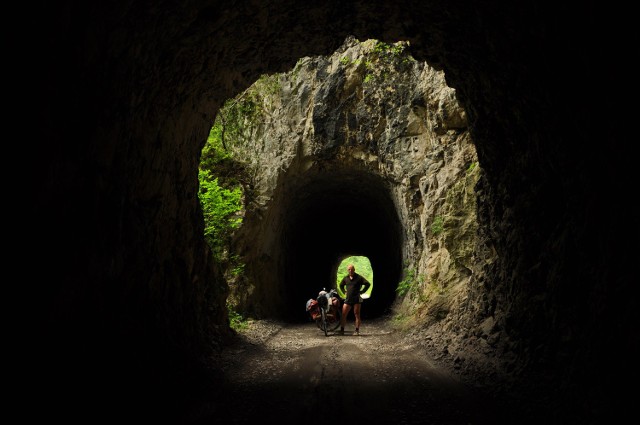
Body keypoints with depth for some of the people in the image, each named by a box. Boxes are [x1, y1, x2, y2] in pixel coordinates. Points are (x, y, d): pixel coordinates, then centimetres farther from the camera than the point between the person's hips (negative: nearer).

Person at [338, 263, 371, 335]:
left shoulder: (359, 278, -4)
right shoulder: (345, 278, 10)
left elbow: (368, 284, -6)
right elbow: (341, 285, 28)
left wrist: (362, 291, -7)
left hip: (356, 299, -4)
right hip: (348, 299, 4)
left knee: (357, 315, -1)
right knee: (343, 315, -1)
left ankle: (357, 331, 3)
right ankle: (342, 330, 5)